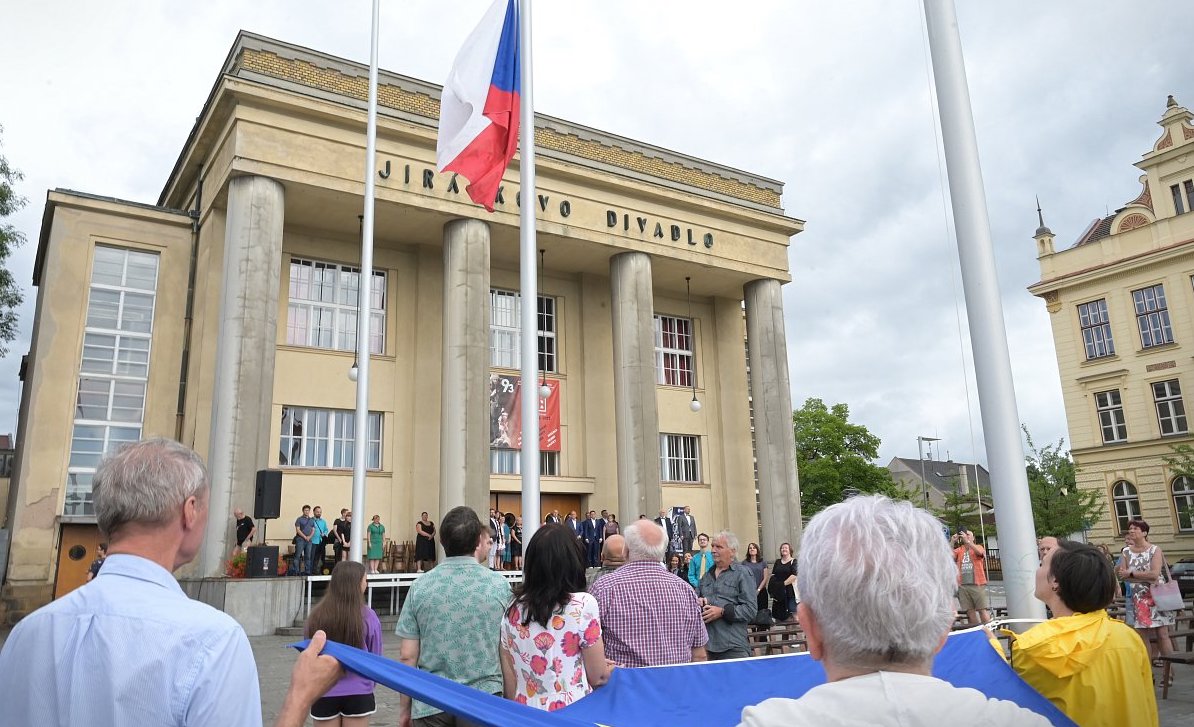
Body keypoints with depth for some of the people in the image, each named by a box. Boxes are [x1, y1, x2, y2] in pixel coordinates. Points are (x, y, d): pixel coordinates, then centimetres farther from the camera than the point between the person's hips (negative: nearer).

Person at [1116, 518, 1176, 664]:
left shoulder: (1155, 550, -4)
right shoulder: (1126, 552, 5)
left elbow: (1155, 574, -17)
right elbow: (1121, 575, -5)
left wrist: (1131, 573, -12)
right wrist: (1145, 577, -16)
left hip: (1156, 597, -3)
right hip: (1136, 599, 3)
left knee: (1162, 634, -2)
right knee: (1141, 636, 4)